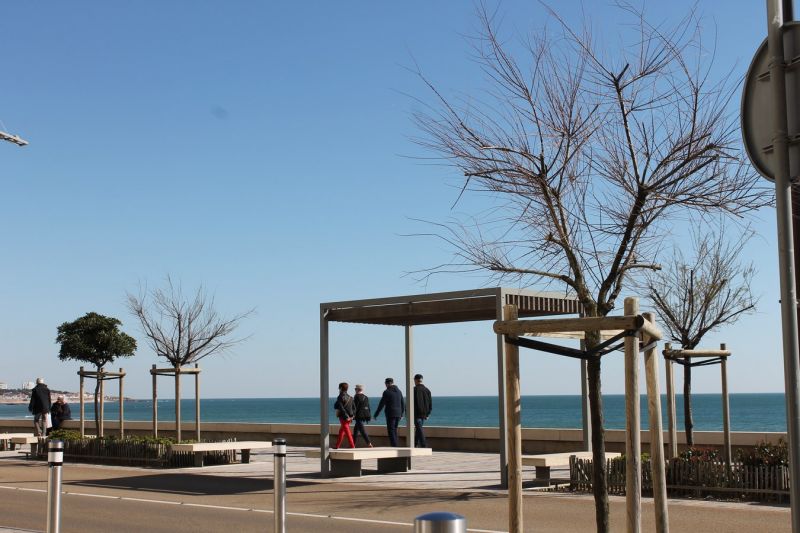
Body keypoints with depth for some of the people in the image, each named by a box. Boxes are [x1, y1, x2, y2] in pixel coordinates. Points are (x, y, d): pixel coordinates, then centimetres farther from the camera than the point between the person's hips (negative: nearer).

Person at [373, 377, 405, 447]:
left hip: (390, 414, -6)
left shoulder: (387, 392, -9)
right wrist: (402, 414, 27)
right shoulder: (399, 391, 10)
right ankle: (395, 445, 15)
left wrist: (376, 415, -1)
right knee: (394, 430, 16)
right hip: (398, 414, 6)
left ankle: (394, 446, -10)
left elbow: (381, 404, -8)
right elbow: (403, 404, 14)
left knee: (391, 430, -3)